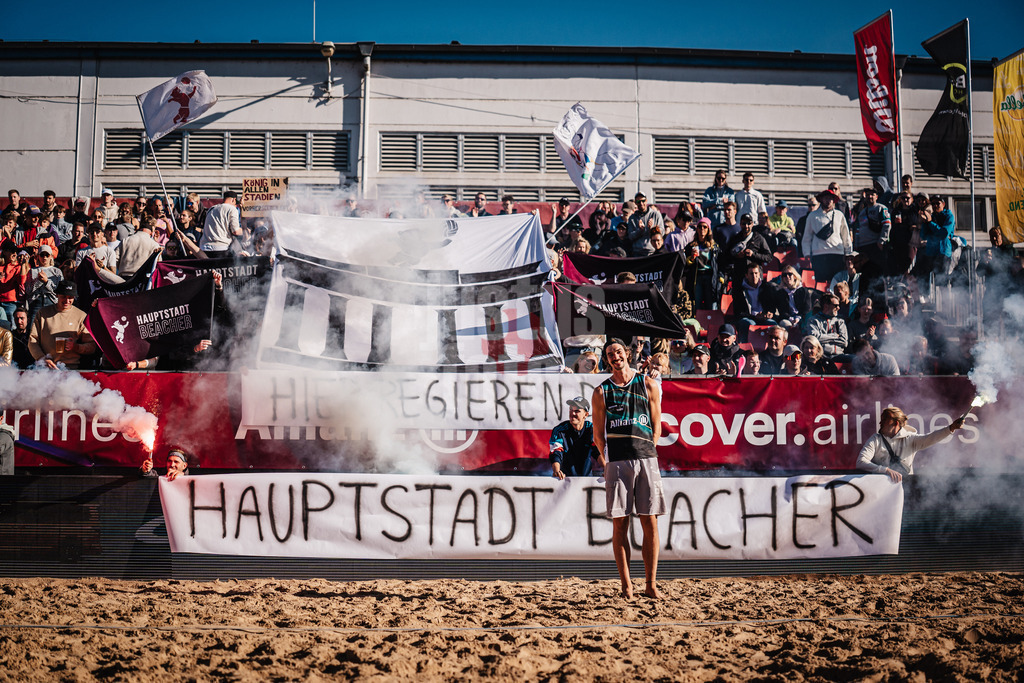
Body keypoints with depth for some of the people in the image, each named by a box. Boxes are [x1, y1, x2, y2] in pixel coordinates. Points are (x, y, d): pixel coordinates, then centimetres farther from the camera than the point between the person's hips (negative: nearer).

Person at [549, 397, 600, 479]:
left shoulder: (591, 430, 0)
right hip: (565, 478, 0)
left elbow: (598, 452, -10)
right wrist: (556, 471, -39)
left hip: (586, 477, 0)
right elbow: (556, 454, -18)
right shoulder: (559, 430, -7)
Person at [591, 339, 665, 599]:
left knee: (650, 523, -1)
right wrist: (605, 460, 5)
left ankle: (651, 585, 5)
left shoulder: (648, 385, 9)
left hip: (646, 459, 0)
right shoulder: (601, 392, 9)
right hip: (617, 462, 0)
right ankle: (626, 585, 5)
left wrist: (647, 453, 8)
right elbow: (598, 433, 12)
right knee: (619, 524, -1)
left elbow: (656, 424, 13)